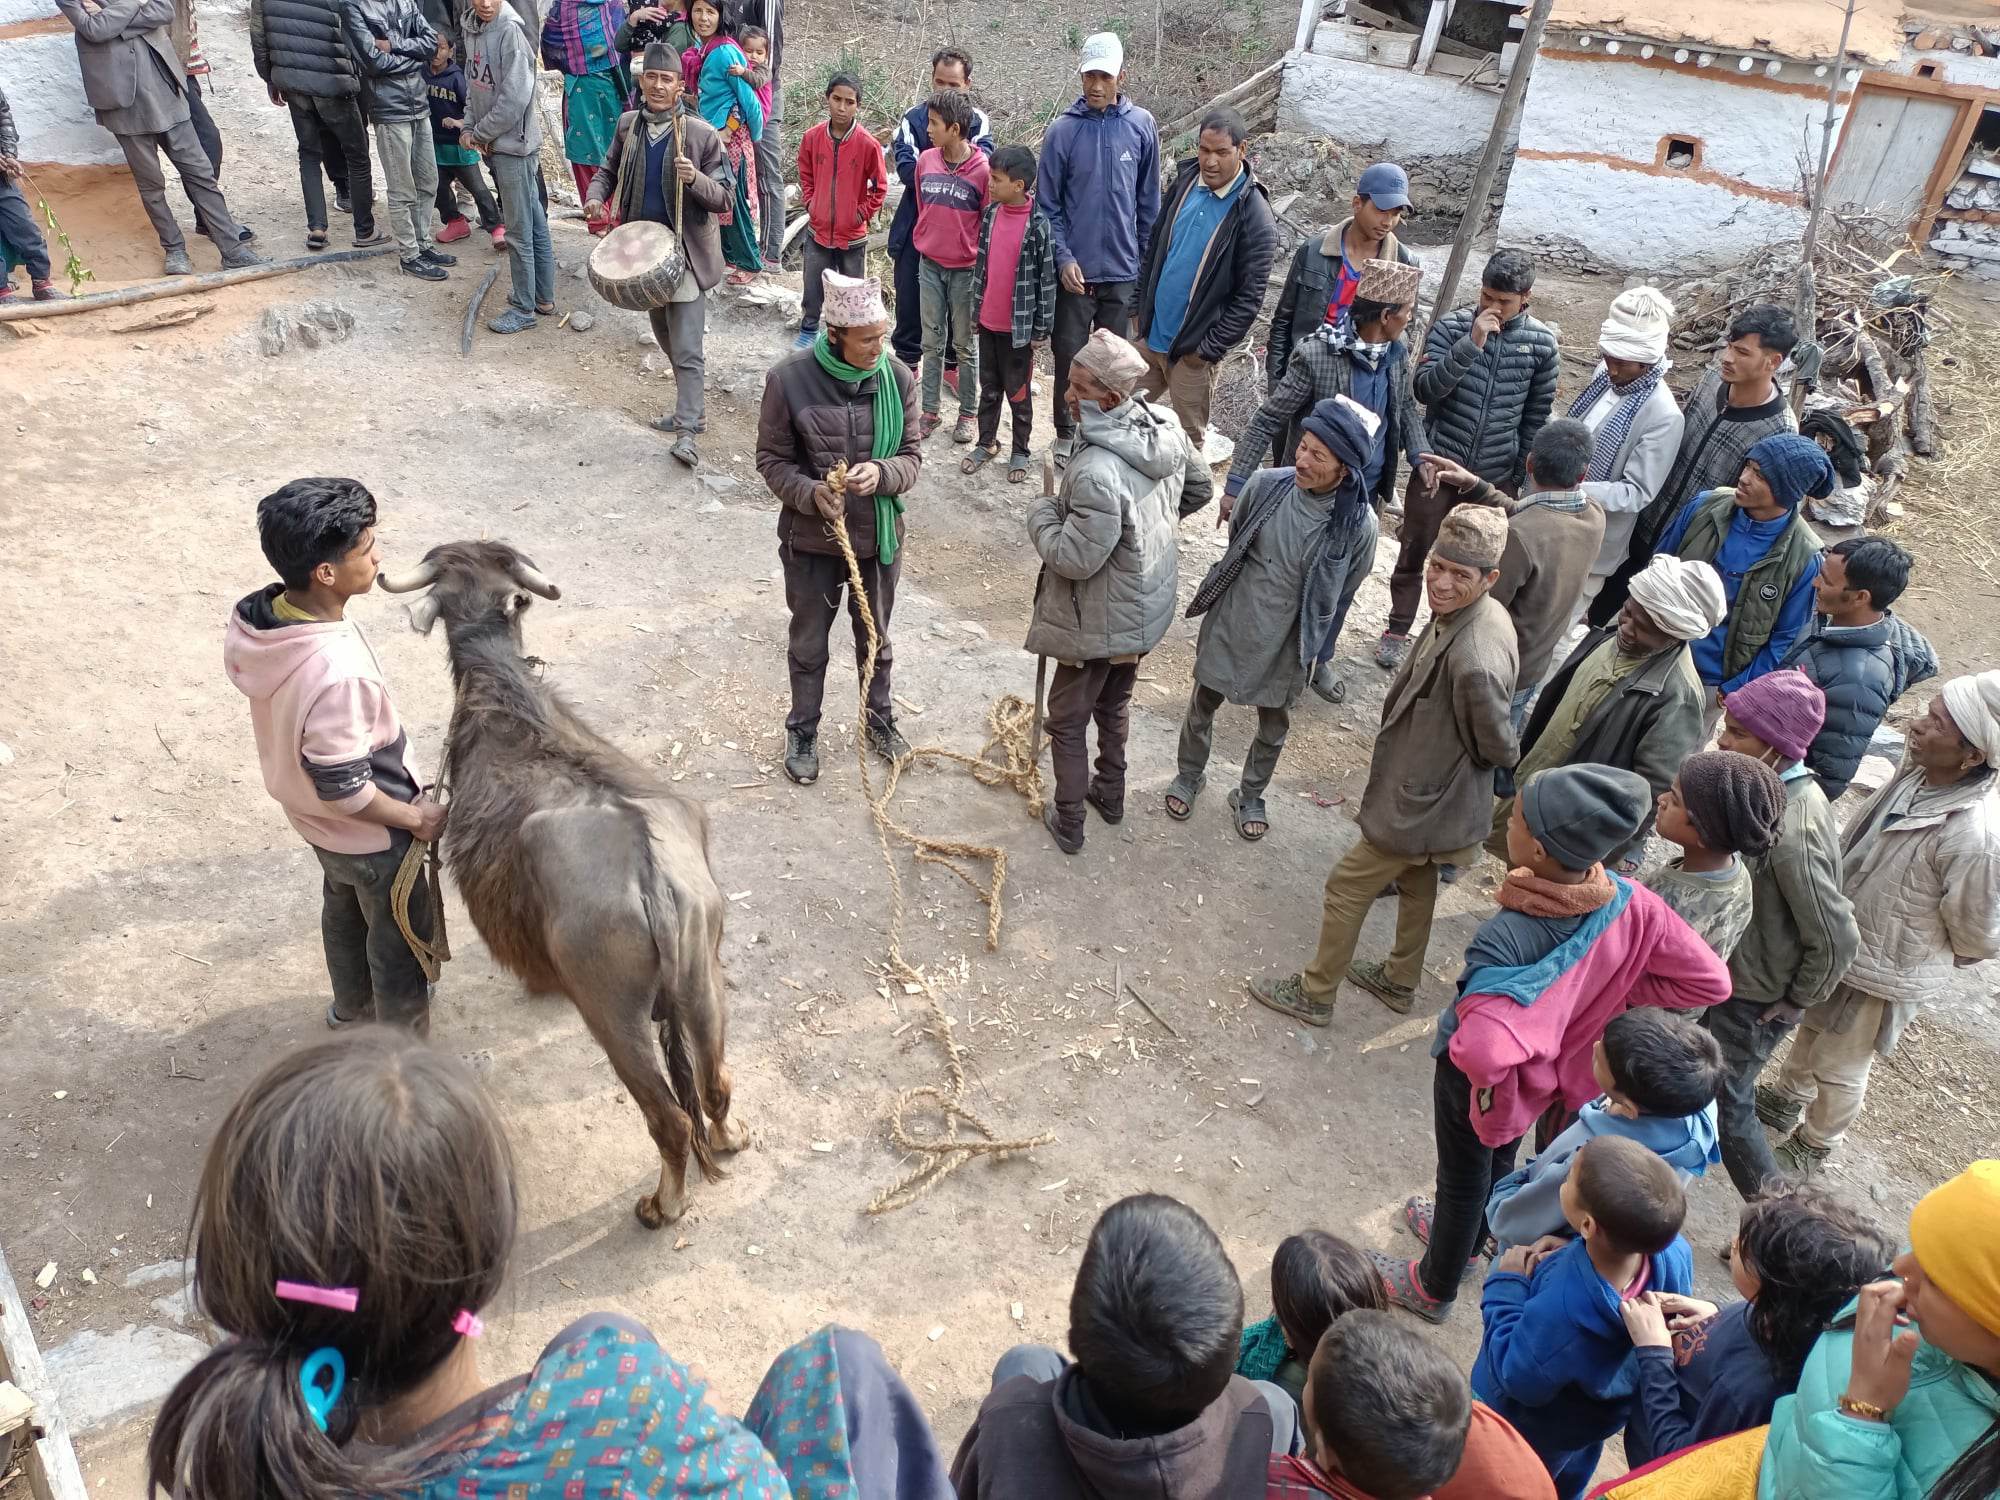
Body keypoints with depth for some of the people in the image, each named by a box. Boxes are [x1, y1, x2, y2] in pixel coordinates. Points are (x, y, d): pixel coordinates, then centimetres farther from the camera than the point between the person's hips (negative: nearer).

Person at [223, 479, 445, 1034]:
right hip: (368, 833, -8)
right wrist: (418, 818, -16)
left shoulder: (259, 615, -15)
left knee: (345, 909, 32)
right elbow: (344, 790, -32)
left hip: (312, 813, 8)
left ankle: (352, 1006, 58)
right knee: (402, 938, 17)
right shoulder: (334, 674, -42)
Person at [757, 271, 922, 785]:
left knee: (875, 637, 22)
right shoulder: (789, 379, -18)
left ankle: (879, 720, 46)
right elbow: (772, 460, -8)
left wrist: (881, 473, -26)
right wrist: (810, 493, -27)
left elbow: (912, 456, -4)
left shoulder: (897, 377, -12)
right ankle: (802, 733, 39)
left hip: (879, 536, 2)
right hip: (812, 539, -2)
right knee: (809, 643, 17)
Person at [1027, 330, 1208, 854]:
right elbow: (1199, 488, 9)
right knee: (1114, 703, 29)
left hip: (1098, 622, -8)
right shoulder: (1166, 427, -9)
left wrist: (1042, 513, -12)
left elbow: (1075, 558, -29)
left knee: (1067, 720, 13)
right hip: (1147, 609, 8)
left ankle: (1068, 823, 26)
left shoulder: (1097, 471, -35)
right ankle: (1110, 793, 47)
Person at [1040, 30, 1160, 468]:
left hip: (1122, 270, 2)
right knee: (1069, 355, 7)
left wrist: (1146, 258, 7)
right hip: (1076, 269, -1)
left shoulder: (1142, 127, -1)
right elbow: (1049, 204, -3)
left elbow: (1148, 202, 6)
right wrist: (1064, 258, -13)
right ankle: (1065, 434, 22)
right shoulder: (1063, 130, -7)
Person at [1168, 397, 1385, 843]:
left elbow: (1341, 596, -5)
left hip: (1284, 645, -1)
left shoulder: (1359, 524, -22)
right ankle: (1190, 776, 47)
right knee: (1203, 705, 20)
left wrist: (1312, 649, 3)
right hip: (1228, 625, 1)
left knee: (1274, 727, 20)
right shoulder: (1267, 485, -19)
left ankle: (1250, 795, 45)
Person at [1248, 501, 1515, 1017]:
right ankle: (1400, 982, 50)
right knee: (1416, 884, 27)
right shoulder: (1482, 612, -9)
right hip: (1435, 797, 9)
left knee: (1346, 888, 9)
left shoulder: (1473, 661, -39)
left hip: (1421, 808, -9)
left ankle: (1315, 994, 29)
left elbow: (1499, 749, -22)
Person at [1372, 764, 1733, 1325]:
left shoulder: (1505, 937, -43)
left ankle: (1434, 1288, 49)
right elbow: (1710, 981, -16)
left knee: (1463, 1177, 21)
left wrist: (1488, 1085, -30)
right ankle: (1466, 1236, 62)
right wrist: (1613, 997, -8)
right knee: (1499, 1158, 33)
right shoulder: (1631, 903, -26)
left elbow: (1484, 1050, -54)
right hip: (1552, 1072, 6)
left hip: (1480, 1076, -5)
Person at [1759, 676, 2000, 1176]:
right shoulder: (1917, 772, -15)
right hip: (1841, 941, 7)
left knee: (1840, 1067, 18)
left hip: (1883, 974, -7)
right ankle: (1785, 1101, 57)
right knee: (1813, 1027, 31)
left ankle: (1812, 1147, 45)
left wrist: (1924, 959, -2)